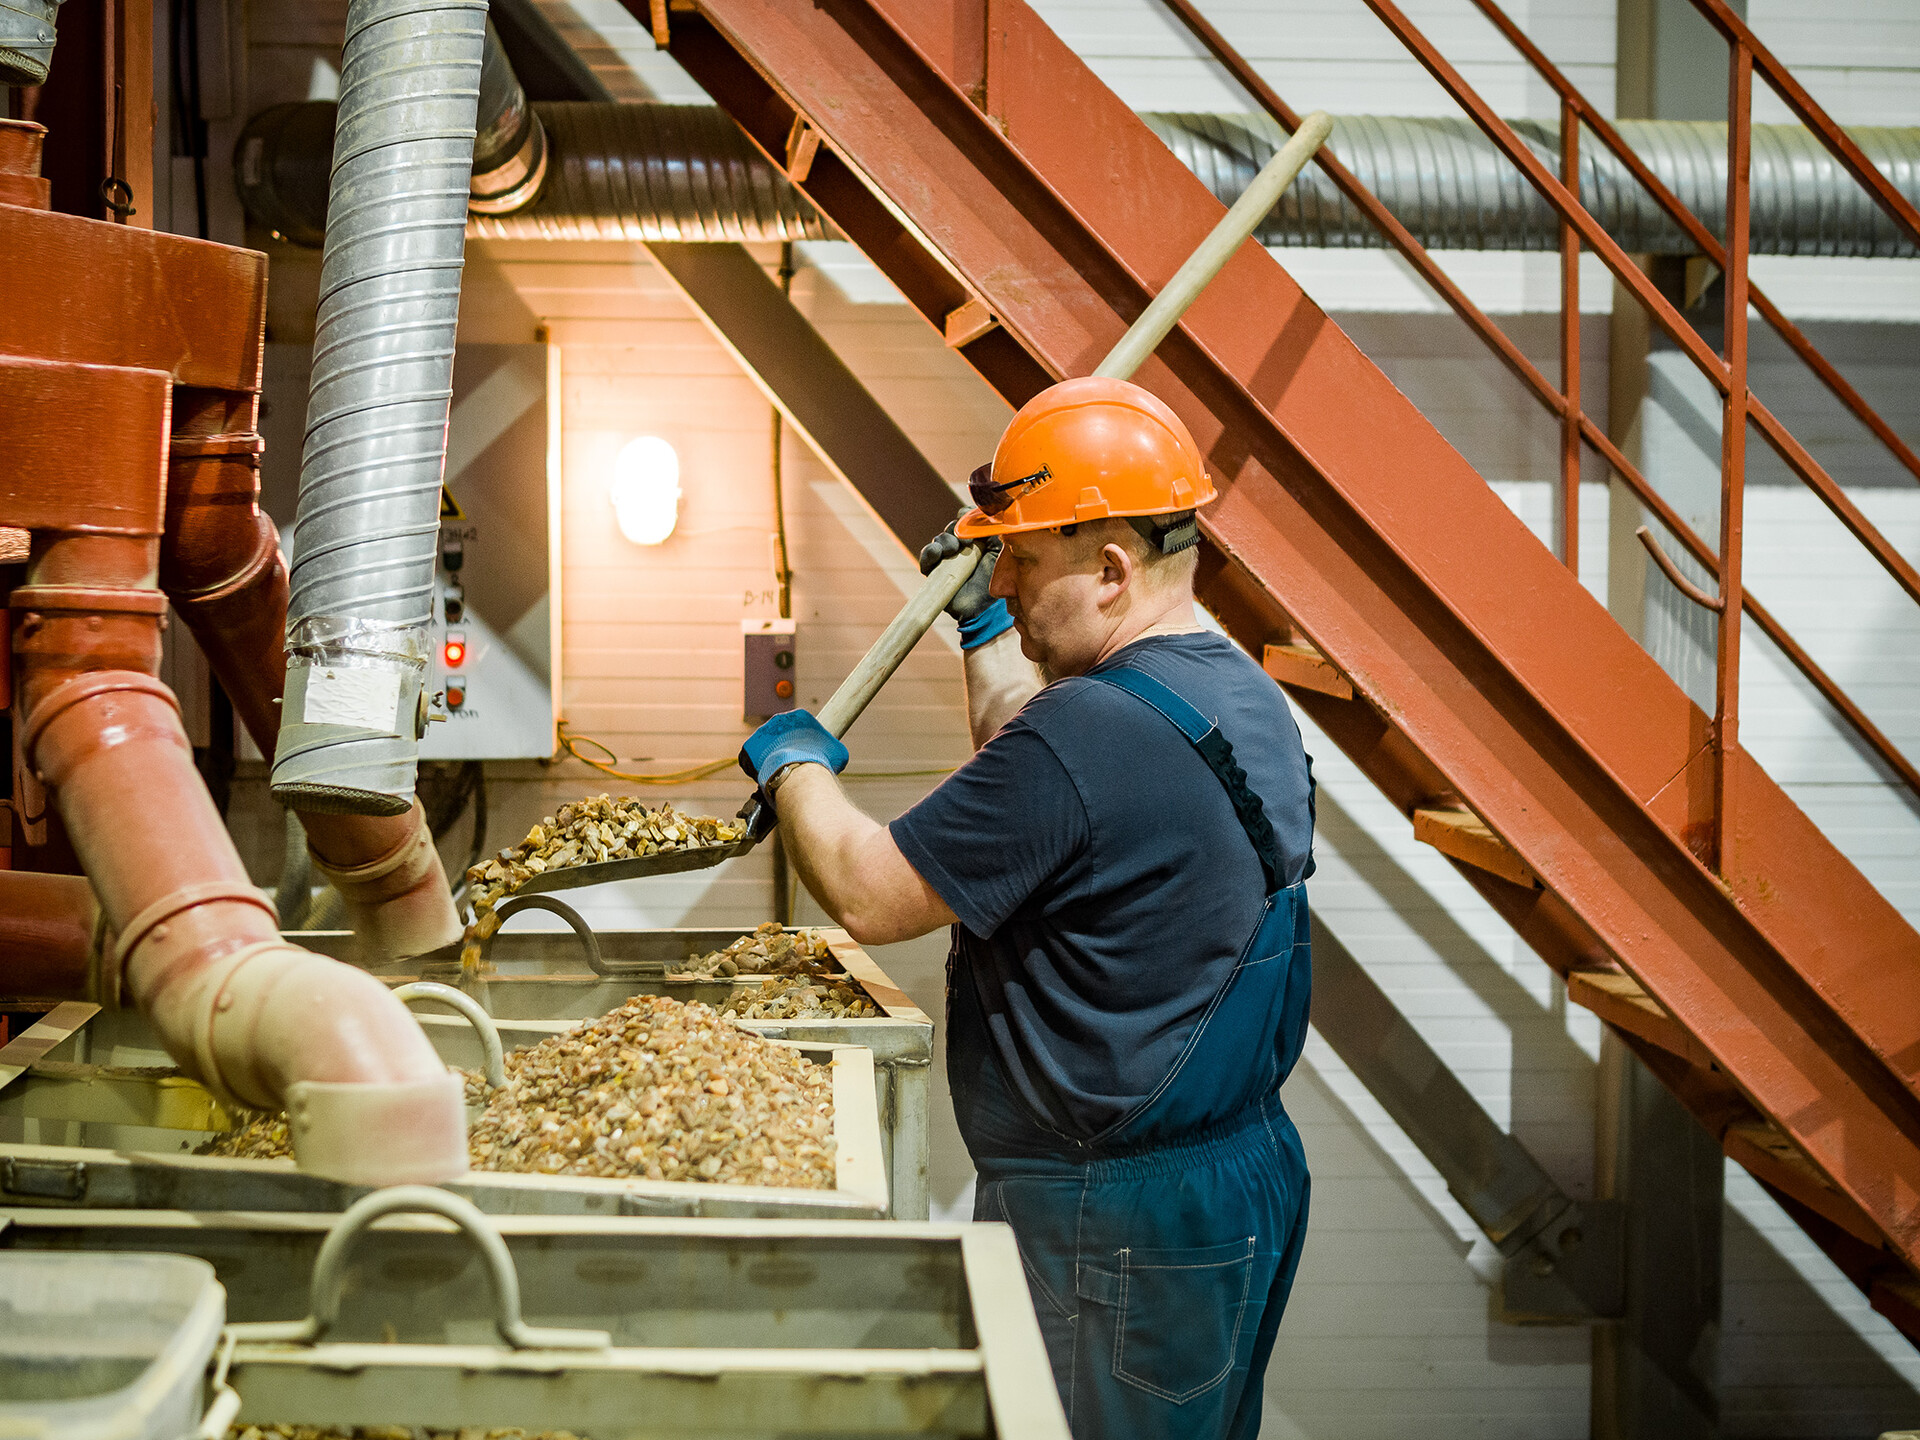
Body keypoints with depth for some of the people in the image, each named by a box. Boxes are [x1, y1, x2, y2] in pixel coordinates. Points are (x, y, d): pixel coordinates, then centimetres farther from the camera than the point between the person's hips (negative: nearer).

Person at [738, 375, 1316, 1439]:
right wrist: (986, 626, 28)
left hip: (1111, 1223, -10)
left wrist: (793, 764, 0)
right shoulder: (1244, 697, 6)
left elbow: (867, 895, -17)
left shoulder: (1087, 732, -25)